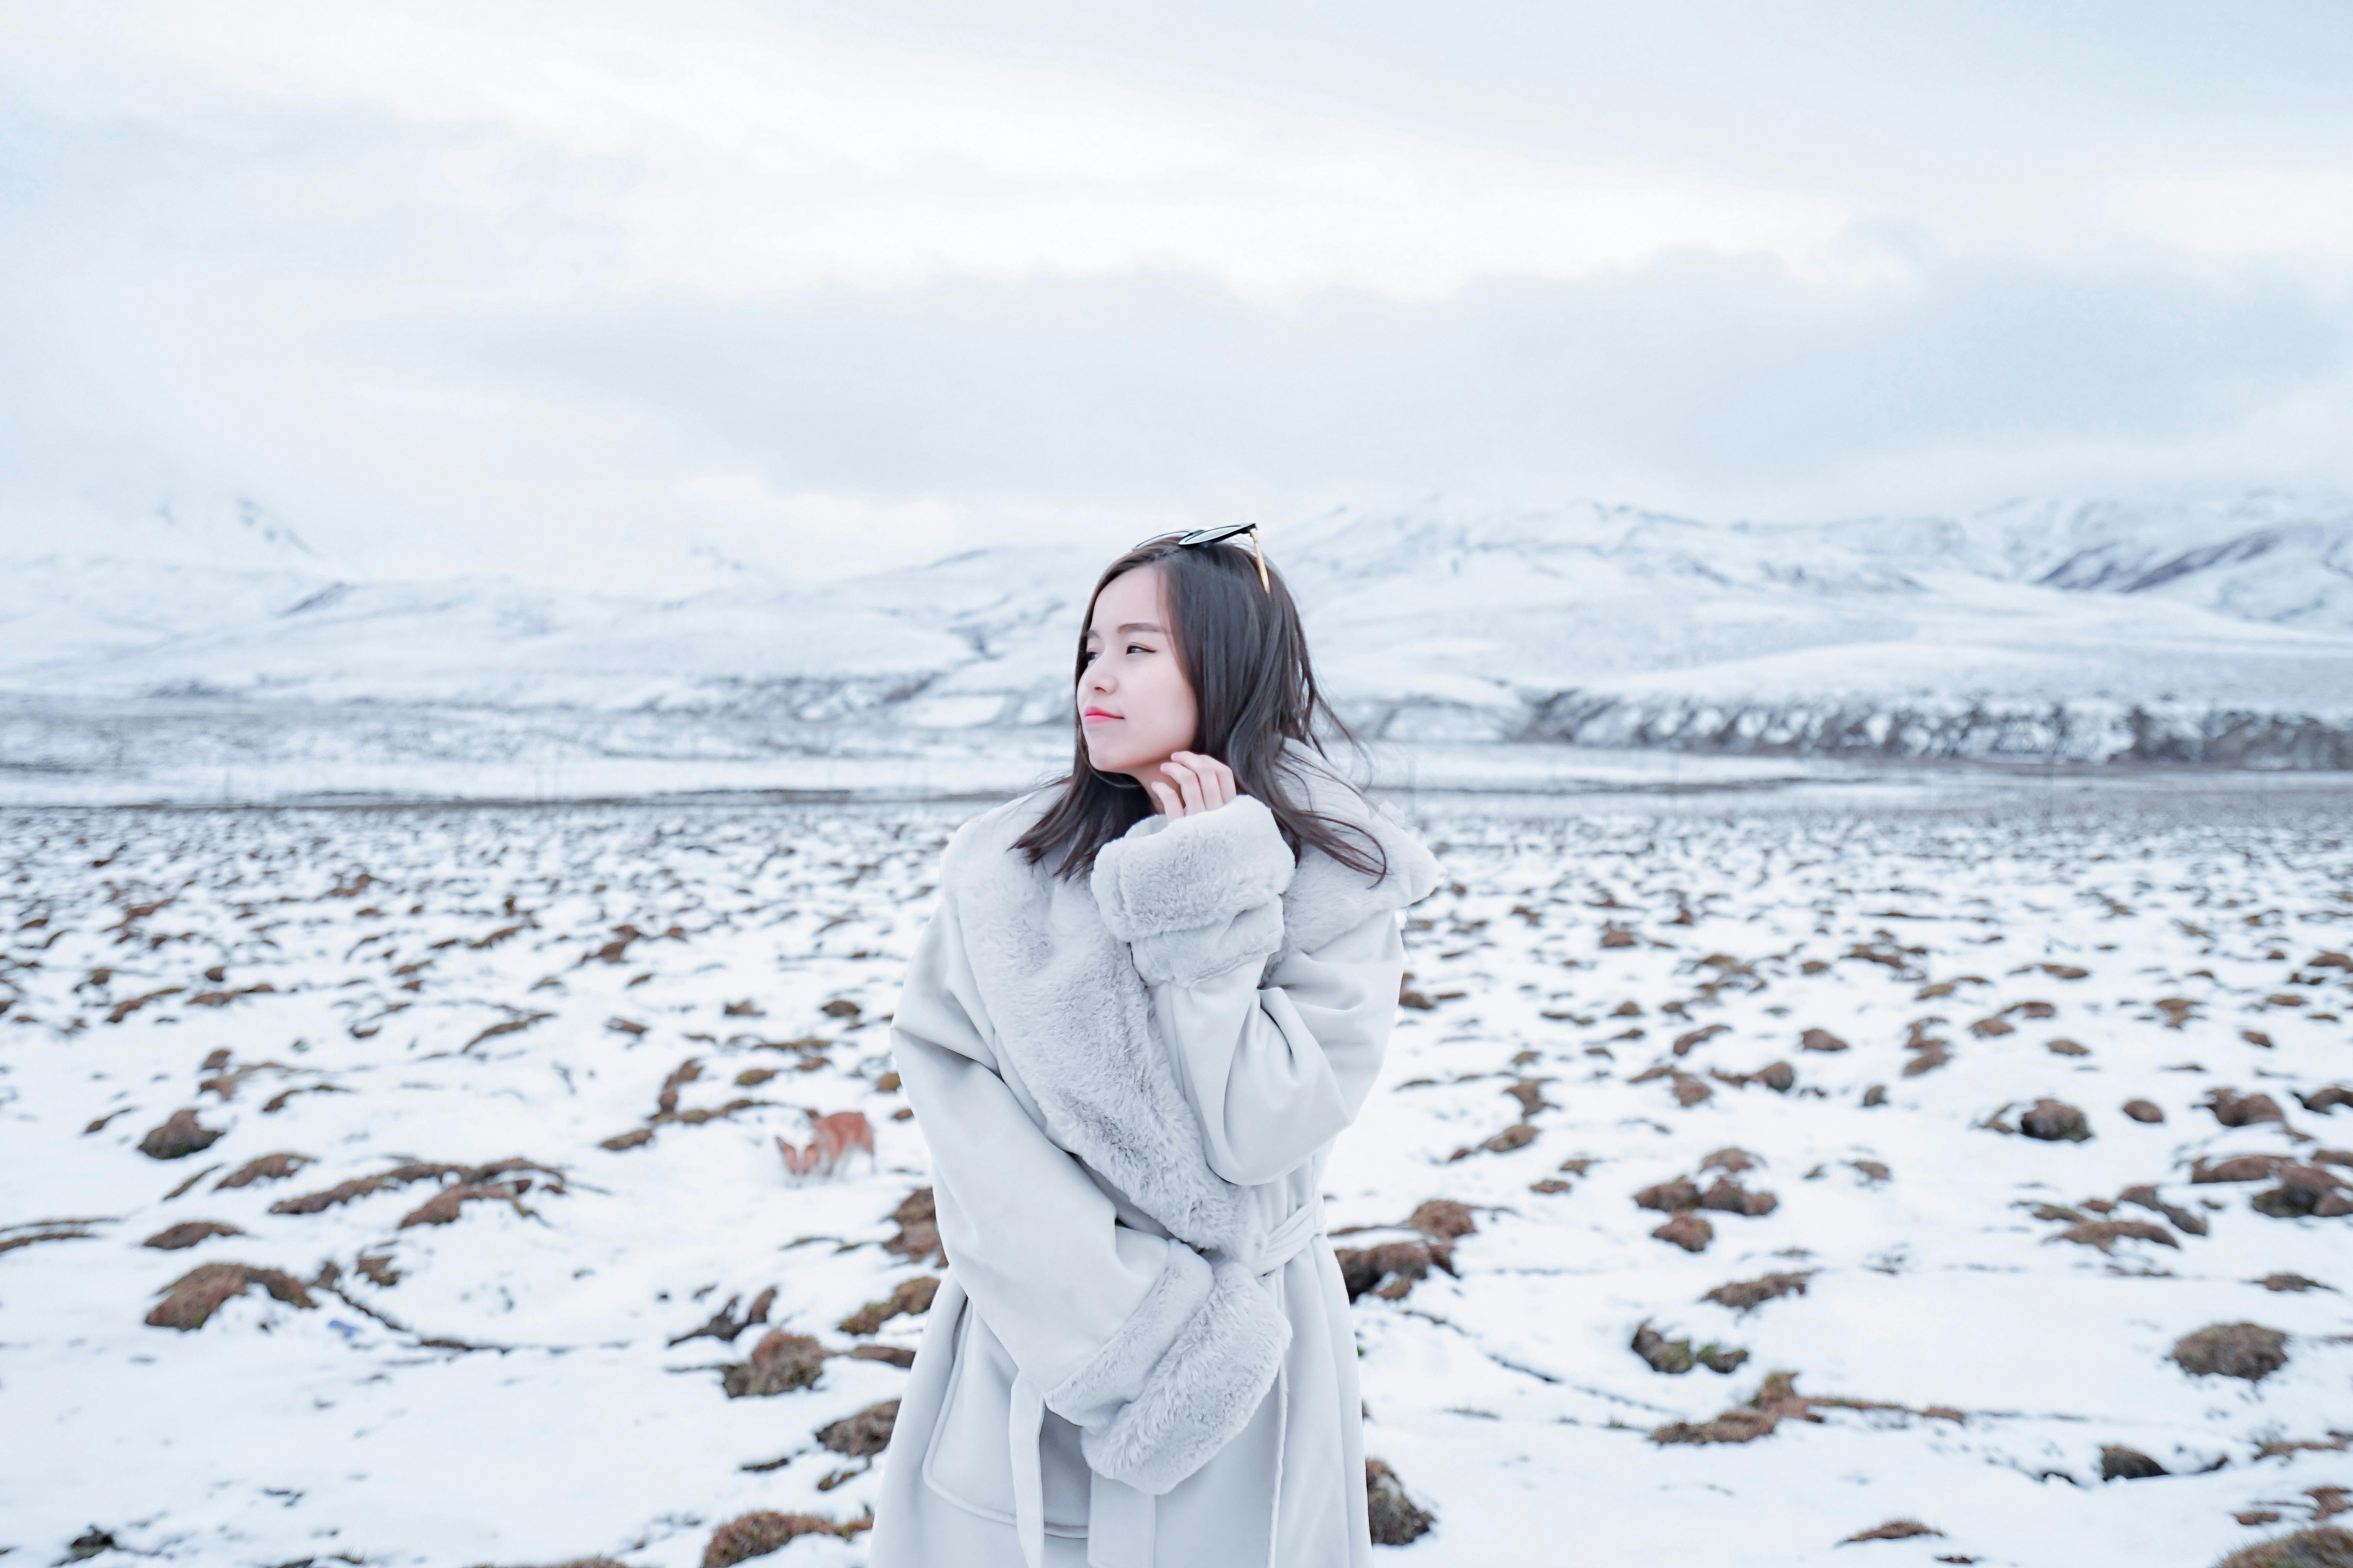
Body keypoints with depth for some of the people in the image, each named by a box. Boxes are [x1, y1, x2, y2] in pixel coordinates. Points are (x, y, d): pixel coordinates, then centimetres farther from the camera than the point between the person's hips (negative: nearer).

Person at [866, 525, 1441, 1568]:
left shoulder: (1341, 886, -8)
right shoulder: (1007, 862, -2)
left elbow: (1260, 1132, -15)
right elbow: (942, 1066, -10)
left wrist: (1202, 903, -18)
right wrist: (1109, 1305, -17)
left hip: (1223, 1380, -1)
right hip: (1025, 1342, 2)